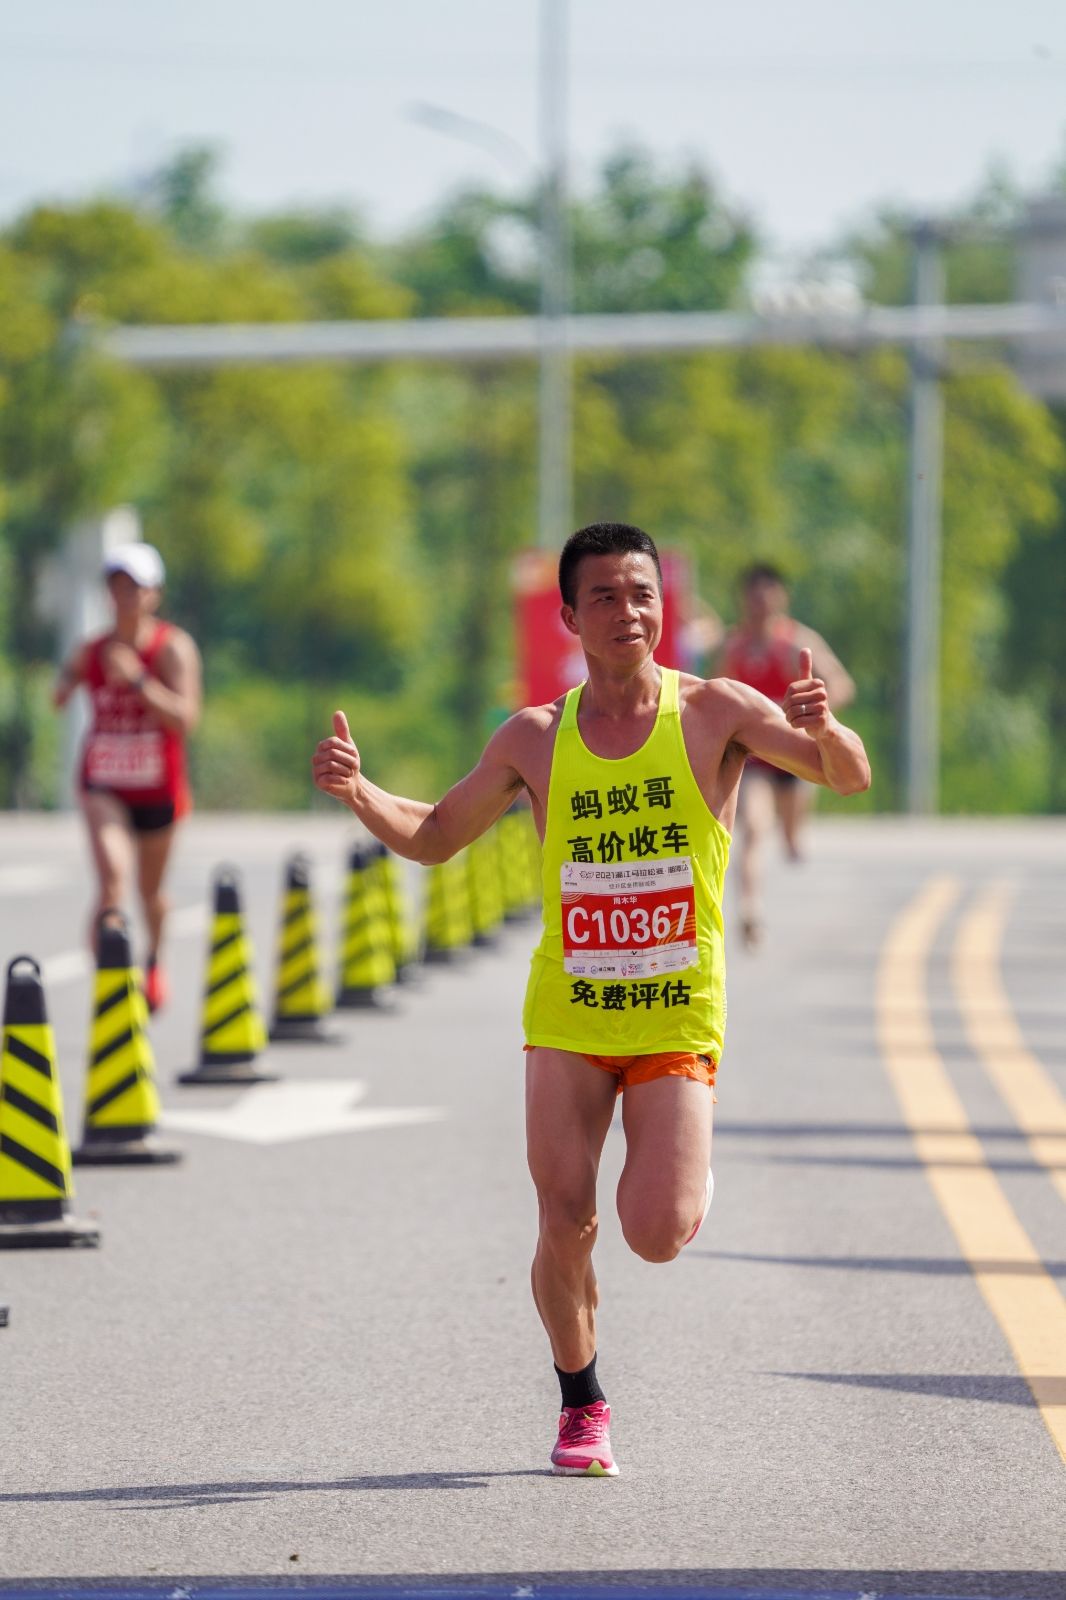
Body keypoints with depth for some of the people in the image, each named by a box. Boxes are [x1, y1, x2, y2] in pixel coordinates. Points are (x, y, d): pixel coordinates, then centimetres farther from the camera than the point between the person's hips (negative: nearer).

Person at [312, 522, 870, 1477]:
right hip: (568, 1014, 2)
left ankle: (688, 1172, 22)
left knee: (656, 1236, -14)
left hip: (678, 1015, -2)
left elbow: (849, 778, -13)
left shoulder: (712, 713, -4)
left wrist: (825, 732, -36)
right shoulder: (537, 739, 3)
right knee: (566, 1227, -6)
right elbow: (432, 838, 14)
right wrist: (360, 795, -6)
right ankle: (582, 1403, 18)